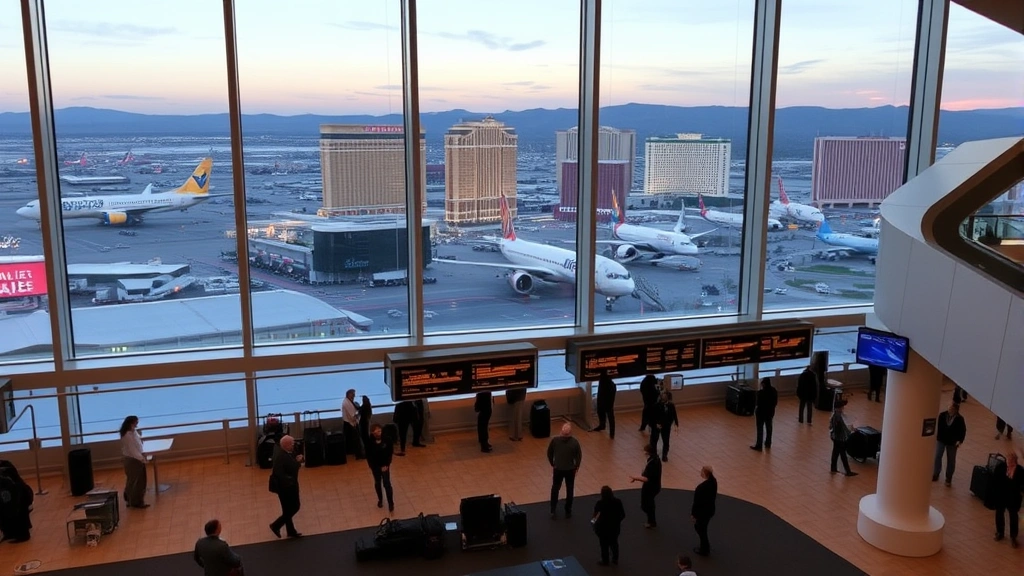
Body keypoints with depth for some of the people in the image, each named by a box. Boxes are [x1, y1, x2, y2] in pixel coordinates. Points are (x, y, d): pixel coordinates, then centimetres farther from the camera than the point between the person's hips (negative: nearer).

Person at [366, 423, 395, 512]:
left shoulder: (386, 439, -18)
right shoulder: (369, 442, -19)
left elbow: (390, 452, -8)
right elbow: (368, 455, -11)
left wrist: (387, 464, -10)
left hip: (384, 464, -1)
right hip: (375, 465, 1)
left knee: (387, 483, -3)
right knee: (377, 483, 18)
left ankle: (391, 504, 6)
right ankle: (380, 499, 40)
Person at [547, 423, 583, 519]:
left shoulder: (555, 440, -16)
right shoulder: (575, 442, -20)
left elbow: (549, 453, -4)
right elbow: (579, 456, -8)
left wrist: (552, 464, 13)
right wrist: (576, 467, 9)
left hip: (558, 469, 1)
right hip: (570, 469, -1)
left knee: (555, 489, 20)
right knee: (569, 490, 17)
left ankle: (553, 511, 22)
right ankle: (568, 512, 25)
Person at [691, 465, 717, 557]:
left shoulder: (702, 487, -33)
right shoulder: (714, 481, -8)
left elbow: (697, 502, -23)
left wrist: (693, 514, -9)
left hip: (703, 512, -8)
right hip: (710, 510, 8)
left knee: (701, 529, 15)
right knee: (699, 527, 27)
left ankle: (704, 550, 33)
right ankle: (705, 546, 41)